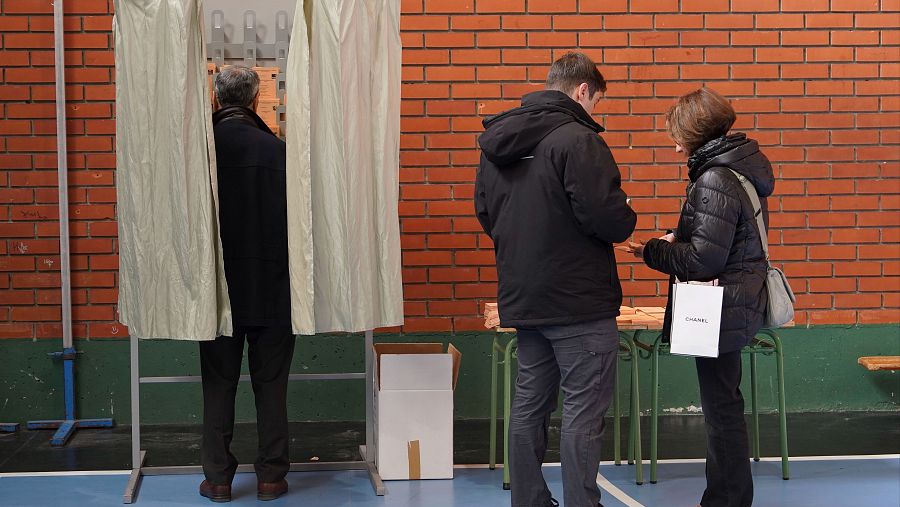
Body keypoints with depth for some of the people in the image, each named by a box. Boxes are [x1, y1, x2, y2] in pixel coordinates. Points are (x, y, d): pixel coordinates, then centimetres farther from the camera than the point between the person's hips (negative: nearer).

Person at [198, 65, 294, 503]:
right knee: (270, 385, 9)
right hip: (271, 286, -1)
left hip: (217, 287, 1)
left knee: (219, 385, 11)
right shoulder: (275, 149, -13)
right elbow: (292, 216, -9)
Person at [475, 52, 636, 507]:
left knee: (529, 405, 15)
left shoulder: (496, 143, 10)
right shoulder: (576, 139, -16)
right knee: (583, 411, -2)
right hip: (579, 299, -8)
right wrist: (627, 221, -1)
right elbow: (606, 215, -22)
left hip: (522, 298, 8)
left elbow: (485, 212, 15)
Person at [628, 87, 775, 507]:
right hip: (738, 303, 10)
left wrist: (652, 252, -9)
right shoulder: (740, 165, 9)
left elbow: (702, 259, -23)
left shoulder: (714, 180, -21)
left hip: (721, 311, -10)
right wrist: (676, 239, 5)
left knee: (721, 408, 1)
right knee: (723, 404, 18)